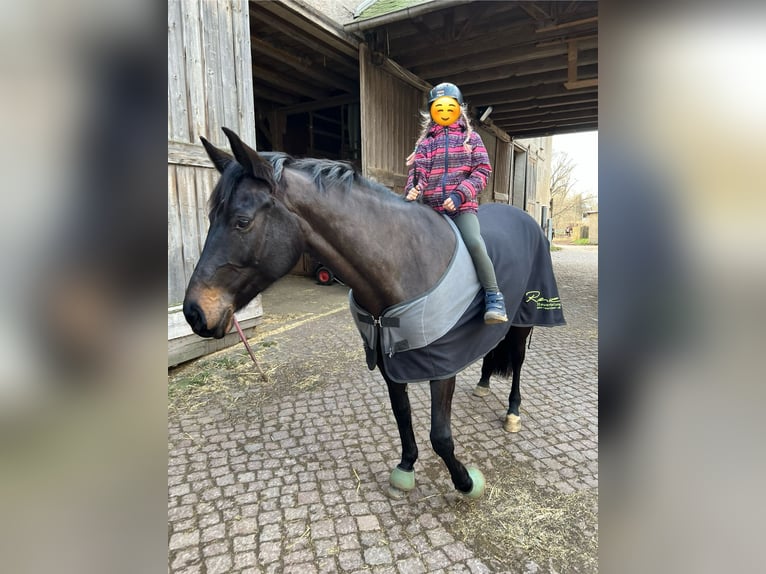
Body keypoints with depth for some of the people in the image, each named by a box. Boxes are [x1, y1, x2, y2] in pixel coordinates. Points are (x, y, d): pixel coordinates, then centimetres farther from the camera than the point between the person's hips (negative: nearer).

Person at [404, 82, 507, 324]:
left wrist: (460, 194, -13)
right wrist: (412, 191, -19)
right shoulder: (425, 143, 18)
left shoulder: (471, 138, 14)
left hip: (463, 206, -3)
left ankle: (494, 298, -16)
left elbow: (482, 170, 3)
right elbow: (418, 172, 5)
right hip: (431, 208, 4)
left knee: (474, 243, -27)